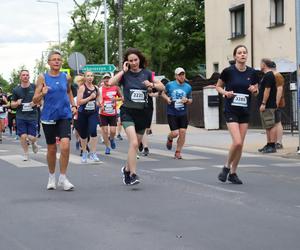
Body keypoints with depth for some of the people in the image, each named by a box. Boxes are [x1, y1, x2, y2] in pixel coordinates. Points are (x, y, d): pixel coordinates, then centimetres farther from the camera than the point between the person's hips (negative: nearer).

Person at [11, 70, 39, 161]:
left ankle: (33, 143, 32)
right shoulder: (16, 90, 5)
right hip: (21, 116, 1)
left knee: (32, 137, -6)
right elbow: (12, 105, 11)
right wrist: (17, 103, -11)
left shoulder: (34, 88, 1)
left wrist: (35, 103, -13)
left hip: (32, 116, -1)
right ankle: (26, 154, 15)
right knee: (23, 136, -6)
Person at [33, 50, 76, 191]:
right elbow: (35, 100, -4)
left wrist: (73, 105, 14)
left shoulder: (66, 77, 4)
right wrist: (42, 93, -23)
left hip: (64, 116, 1)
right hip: (48, 117, -1)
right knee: (52, 149, 9)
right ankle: (51, 177, 30)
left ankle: (62, 178, -3)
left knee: (65, 146, -16)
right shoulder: (43, 78, -2)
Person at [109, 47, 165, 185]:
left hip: (142, 113, 4)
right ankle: (133, 175, -20)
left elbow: (162, 87, 7)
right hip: (128, 112, -4)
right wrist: (123, 71, -13)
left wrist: (152, 85, -11)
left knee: (136, 144, 13)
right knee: (134, 143, -21)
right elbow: (111, 82, -19)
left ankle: (127, 169, 36)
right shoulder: (125, 74, -1)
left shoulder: (146, 73, 5)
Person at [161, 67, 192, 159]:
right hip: (172, 113, -3)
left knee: (182, 132, -5)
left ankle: (178, 152, 10)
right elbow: (163, 93, 14)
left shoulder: (188, 87, 6)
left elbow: (190, 100, 16)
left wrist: (186, 100, -6)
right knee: (175, 133, -10)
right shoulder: (170, 85, -1)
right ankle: (169, 139, 29)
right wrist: (167, 98, -7)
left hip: (183, 114, 3)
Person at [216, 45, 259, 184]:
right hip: (231, 111, -4)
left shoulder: (252, 73, 1)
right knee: (237, 142, -16)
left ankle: (233, 173, 19)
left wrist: (254, 90, -9)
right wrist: (225, 92, -14)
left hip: (245, 111, 4)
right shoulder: (228, 71, -8)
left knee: (241, 144, 5)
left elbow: (256, 91, 14)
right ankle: (226, 167, 7)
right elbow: (218, 86, 6)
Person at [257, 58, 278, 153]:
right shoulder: (267, 75, 19)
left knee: (271, 125, -10)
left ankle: (272, 146, -11)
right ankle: (269, 145, 18)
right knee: (268, 127, 13)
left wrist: (263, 103, -21)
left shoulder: (268, 75, -14)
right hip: (267, 106, 11)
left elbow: (267, 90, -20)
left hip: (268, 106, -11)